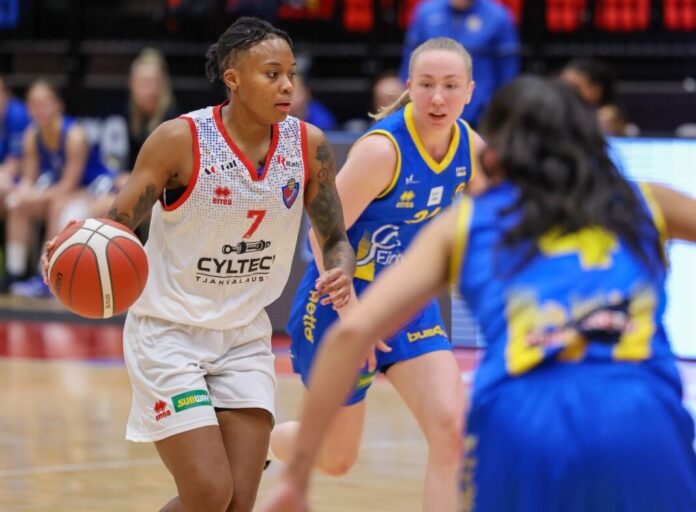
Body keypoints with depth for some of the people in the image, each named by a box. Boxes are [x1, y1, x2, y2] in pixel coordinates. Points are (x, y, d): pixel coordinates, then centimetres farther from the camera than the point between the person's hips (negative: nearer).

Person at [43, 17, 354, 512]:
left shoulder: (309, 146, -6)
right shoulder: (180, 140, -17)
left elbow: (335, 237, 6)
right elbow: (115, 226, -13)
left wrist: (341, 275, -17)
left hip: (245, 336, 4)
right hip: (169, 334, -4)